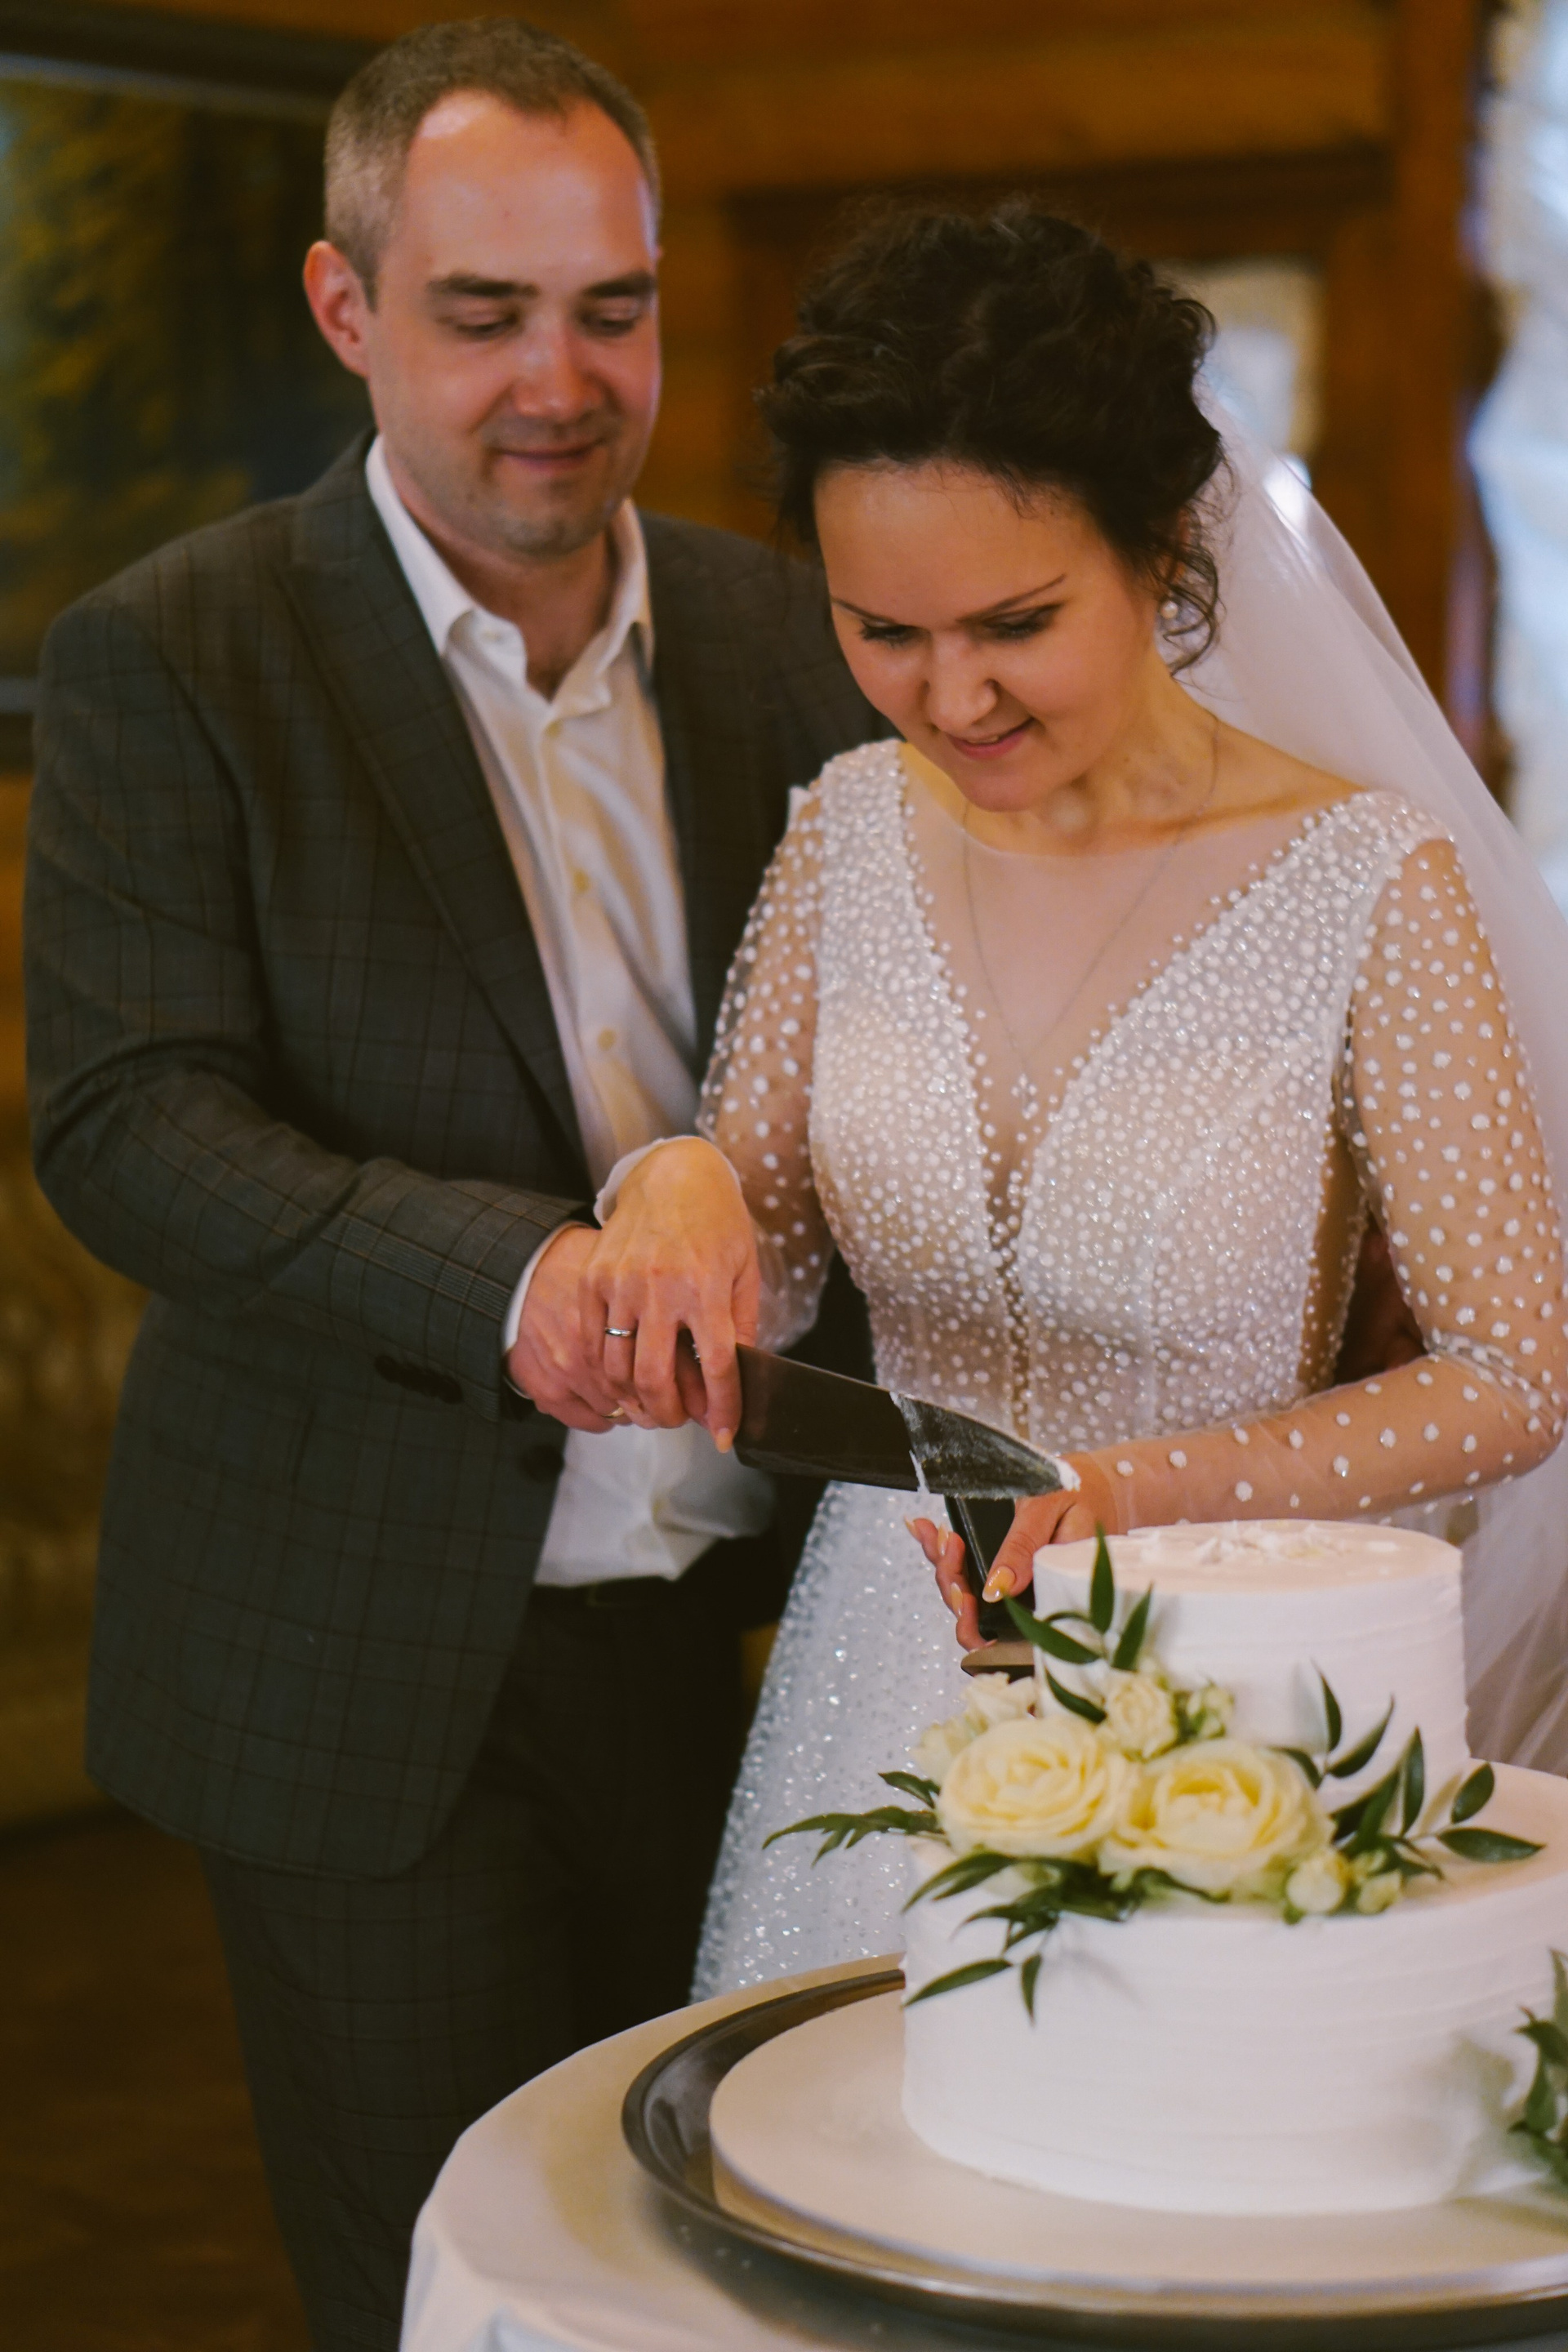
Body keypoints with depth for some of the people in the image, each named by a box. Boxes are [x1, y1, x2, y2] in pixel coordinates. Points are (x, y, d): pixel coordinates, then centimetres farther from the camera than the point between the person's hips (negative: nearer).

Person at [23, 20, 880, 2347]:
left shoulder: (786, 637, 6)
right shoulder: (171, 660, -6)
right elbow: (125, 1125, -15)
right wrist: (508, 1277, -30)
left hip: (727, 1622, 4)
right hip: (373, 1672, -4)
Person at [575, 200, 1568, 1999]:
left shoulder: (1367, 885, -16)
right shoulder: (852, 830, -2)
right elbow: (763, 1271, 5)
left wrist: (1126, 1486, -19)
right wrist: (683, 1185, -18)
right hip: (884, 1672, 4)